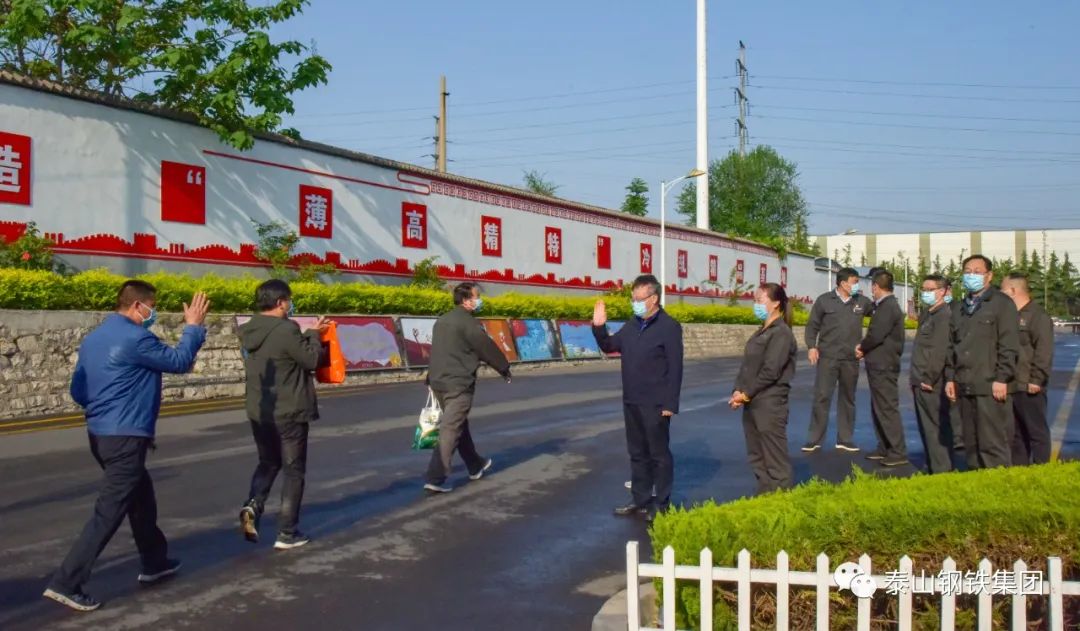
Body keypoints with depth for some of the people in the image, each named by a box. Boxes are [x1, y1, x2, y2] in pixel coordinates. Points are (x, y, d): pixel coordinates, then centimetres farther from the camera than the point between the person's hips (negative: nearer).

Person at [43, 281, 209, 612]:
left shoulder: (92, 339, 11)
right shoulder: (135, 338, -17)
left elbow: (78, 391, 14)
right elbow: (180, 361, -7)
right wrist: (194, 327, 6)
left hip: (100, 434, 10)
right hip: (125, 437, -10)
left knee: (141, 497, 22)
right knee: (109, 513, -5)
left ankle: (155, 562, 35)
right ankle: (66, 583, -5)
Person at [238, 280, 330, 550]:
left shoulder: (250, 331, 3)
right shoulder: (286, 330, -21)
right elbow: (313, 359, -13)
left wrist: (309, 333, 14)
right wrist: (313, 335, 4)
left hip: (258, 412, 7)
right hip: (289, 412, -7)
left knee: (268, 463, 23)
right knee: (294, 470, 6)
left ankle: (252, 505, -2)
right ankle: (288, 533, 9)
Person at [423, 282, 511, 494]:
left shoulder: (443, 321, 15)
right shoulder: (469, 322, -12)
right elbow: (487, 348, -7)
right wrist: (505, 368, 7)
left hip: (438, 381, 9)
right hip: (458, 383, -9)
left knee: (460, 425, 21)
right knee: (450, 431, -9)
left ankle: (475, 466, 35)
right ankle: (435, 479, -14)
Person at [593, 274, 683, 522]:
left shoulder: (669, 326, -11)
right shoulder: (632, 325, 8)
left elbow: (675, 368, -13)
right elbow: (609, 346, 21)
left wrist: (670, 404, -16)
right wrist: (599, 327, 2)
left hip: (655, 405, -7)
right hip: (631, 402, 7)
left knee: (659, 454, 4)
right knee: (637, 453, 14)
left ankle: (662, 504, 14)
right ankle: (641, 500, 24)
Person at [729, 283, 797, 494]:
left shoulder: (781, 333, -11)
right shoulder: (761, 332, 15)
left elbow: (770, 371, -17)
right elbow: (747, 365, 14)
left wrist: (746, 394, -12)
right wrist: (738, 391, 0)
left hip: (770, 404, -9)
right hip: (752, 403, 9)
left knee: (775, 460, -2)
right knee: (757, 457, 15)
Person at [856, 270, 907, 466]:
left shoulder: (888, 307, -16)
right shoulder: (885, 305, 16)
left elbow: (876, 335, -23)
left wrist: (862, 347, -5)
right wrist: (865, 349, 2)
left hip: (884, 366, -10)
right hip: (880, 364, 10)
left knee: (888, 408, -7)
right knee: (879, 408, 15)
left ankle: (898, 452, -4)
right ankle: (885, 448, 22)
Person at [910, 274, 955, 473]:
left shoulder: (944, 315, -13)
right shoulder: (927, 315, 18)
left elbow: (939, 350, -20)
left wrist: (930, 378, -20)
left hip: (931, 384, -10)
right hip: (921, 382, 10)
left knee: (936, 428, -6)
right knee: (925, 427, 15)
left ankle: (942, 470, -1)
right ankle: (932, 466, 23)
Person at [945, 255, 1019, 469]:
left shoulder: (1001, 303, -1)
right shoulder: (960, 309, 20)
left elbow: (1009, 346, -8)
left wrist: (1002, 379, -14)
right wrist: (951, 378, 13)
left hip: (991, 387, -7)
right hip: (965, 387, 7)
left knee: (993, 444, -8)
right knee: (971, 445, 10)